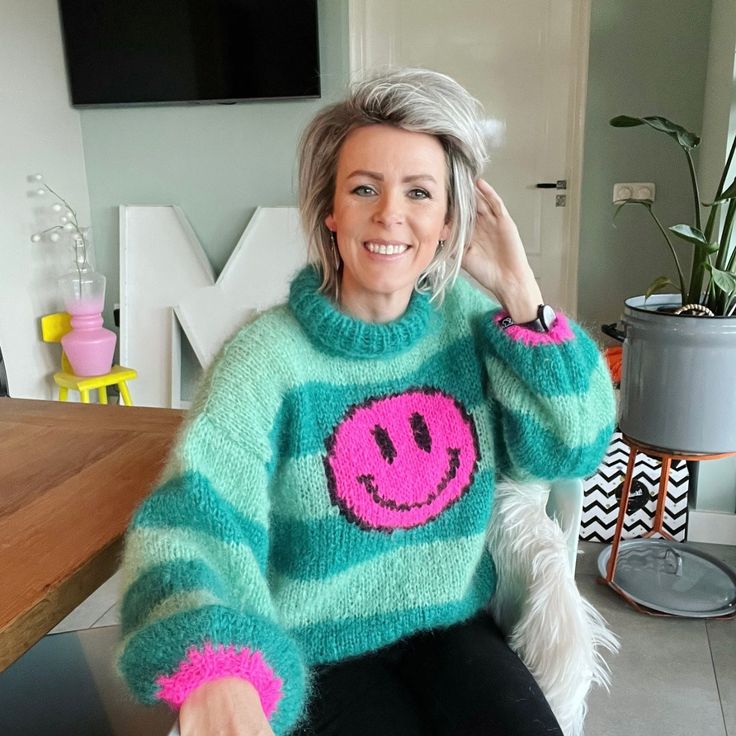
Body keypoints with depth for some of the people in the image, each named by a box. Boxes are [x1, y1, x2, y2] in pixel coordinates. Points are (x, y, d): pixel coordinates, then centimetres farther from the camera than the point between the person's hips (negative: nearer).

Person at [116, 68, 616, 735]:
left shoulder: (464, 318, -5)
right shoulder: (269, 356, -17)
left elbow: (570, 449, -6)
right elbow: (191, 515, -28)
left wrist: (520, 292, -16)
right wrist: (211, 669, -49)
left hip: (453, 622, 4)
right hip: (318, 651, -3)